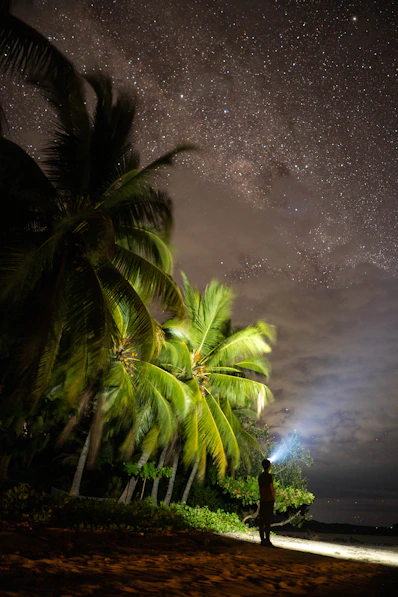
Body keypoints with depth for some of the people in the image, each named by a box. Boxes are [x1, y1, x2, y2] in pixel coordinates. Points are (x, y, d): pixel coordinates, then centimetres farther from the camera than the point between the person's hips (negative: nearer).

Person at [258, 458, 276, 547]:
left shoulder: (260, 476, 8)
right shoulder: (269, 476, -13)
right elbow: (272, 488, -13)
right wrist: (274, 497, 1)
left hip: (262, 500, 7)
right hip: (269, 500, -7)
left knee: (262, 520, 9)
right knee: (268, 520, -3)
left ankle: (262, 539, 15)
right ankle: (267, 540, -2)